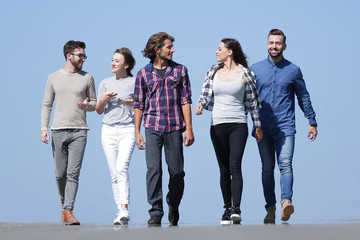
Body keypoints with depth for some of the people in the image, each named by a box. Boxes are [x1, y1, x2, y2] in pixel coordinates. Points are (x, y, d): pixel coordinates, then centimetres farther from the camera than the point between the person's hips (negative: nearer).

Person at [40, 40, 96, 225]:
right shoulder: (54, 78, 9)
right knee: (60, 173, 5)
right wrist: (44, 128, -1)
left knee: (73, 173, -10)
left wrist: (87, 105, -9)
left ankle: (68, 211, -11)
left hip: (79, 131, -1)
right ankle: (64, 201, 31)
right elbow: (47, 105, 10)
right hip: (58, 131, 1)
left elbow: (94, 102, 15)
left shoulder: (87, 78, 9)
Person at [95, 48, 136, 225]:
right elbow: (99, 111, 18)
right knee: (114, 173, 2)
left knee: (122, 167, -22)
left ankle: (124, 209, -28)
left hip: (127, 129, -4)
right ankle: (121, 212, 6)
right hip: (108, 130, 4)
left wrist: (131, 102, -11)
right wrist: (103, 100, -3)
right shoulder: (105, 83, 15)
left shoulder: (134, 82, 4)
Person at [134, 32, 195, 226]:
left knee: (176, 172, 3)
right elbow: (139, 105, 9)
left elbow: (185, 100, 5)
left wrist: (189, 128, -3)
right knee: (154, 169, -12)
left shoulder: (179, 70, 8)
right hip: (152, 127, -1)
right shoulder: (143, 73, 7)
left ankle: (173, 211, 22)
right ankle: (155, 214, -10)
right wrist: (137, 132, 4)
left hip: (174, 128, 1)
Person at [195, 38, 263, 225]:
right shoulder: (213, 72, 10)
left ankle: (236, 209, -20)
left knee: (235, 166, -15)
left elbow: (253, 101, 6)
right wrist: (200, 105, -10)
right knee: (224, 170, 5)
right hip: (218, 125, 3)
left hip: (238, 125, -3)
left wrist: (258, 126, 9)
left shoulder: (245, 74, 0)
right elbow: (205, 94, 13)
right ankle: (227, 208, 13)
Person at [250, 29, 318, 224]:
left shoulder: (293, 70, 6)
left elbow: (304, 97, 15)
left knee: (285, 165, -17)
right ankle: (270, 209, 9)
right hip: (263, 127, 2)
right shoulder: (256, 69, 8)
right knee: (267, 168, 4)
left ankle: (286, 202, -31)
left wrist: (312, 122, 15)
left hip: (285, 127, -2)